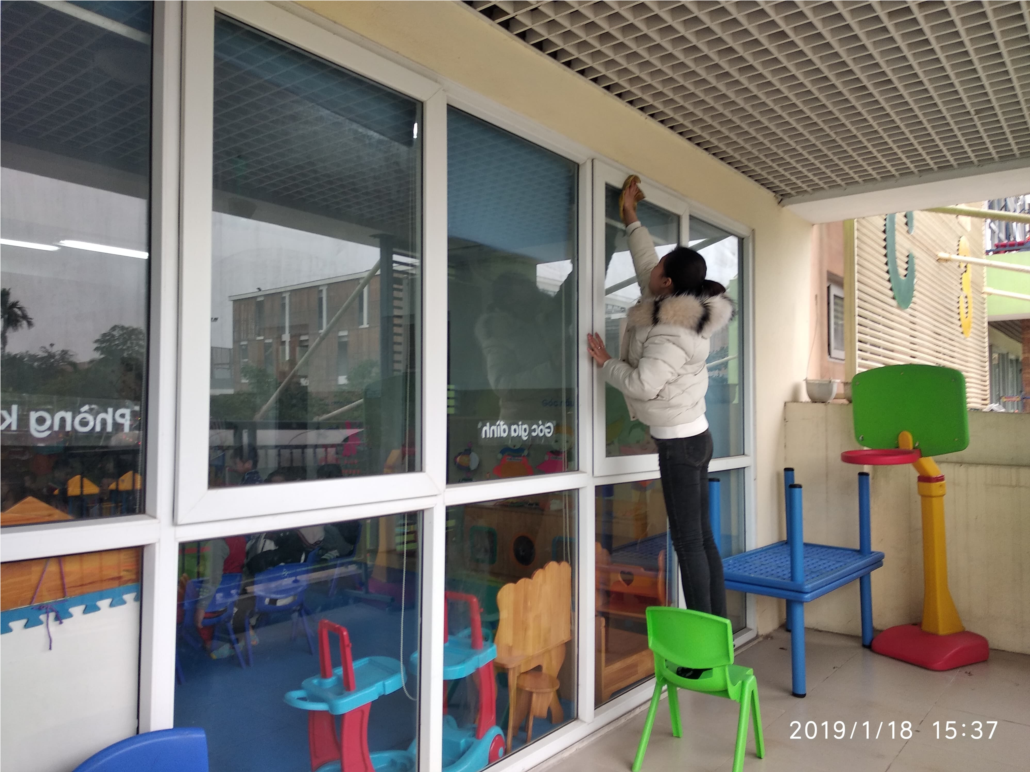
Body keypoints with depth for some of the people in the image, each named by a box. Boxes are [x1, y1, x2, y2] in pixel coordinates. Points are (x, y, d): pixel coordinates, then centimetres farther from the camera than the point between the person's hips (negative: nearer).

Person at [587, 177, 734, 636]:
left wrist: (605, 362, -6)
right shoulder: (675, 309, 8)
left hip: (680, 443, -10)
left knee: (688, 541, -5)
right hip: (691, 437, 10)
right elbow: (644, 266, 21)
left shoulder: (672, 333, -20)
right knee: (702, 537, 12)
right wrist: (631, 218, 28)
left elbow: (643, 384, -22)